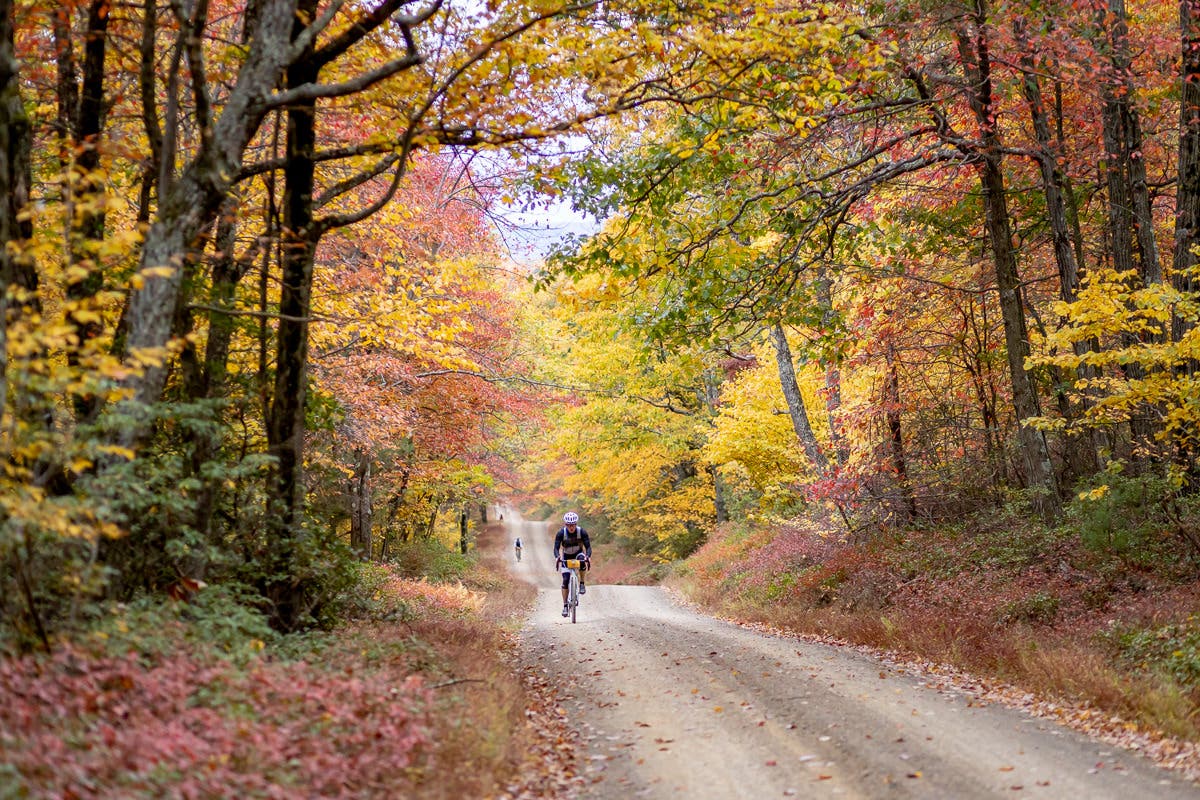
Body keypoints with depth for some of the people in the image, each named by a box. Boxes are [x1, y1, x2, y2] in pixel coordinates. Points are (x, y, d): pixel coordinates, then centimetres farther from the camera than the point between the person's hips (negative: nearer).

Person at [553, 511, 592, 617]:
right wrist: (557, 557, -48)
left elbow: (588, 546, -25)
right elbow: (556, 547, -27)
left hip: (578, 553, 0)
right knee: (565, 580, -12)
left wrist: (588, 556, -46)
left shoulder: (582, 532, -23)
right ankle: (565, 606, -5)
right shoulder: (561, 533, -22)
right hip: (566, 557, 0)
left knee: (582, 559, -37)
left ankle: (582, 584, -21)